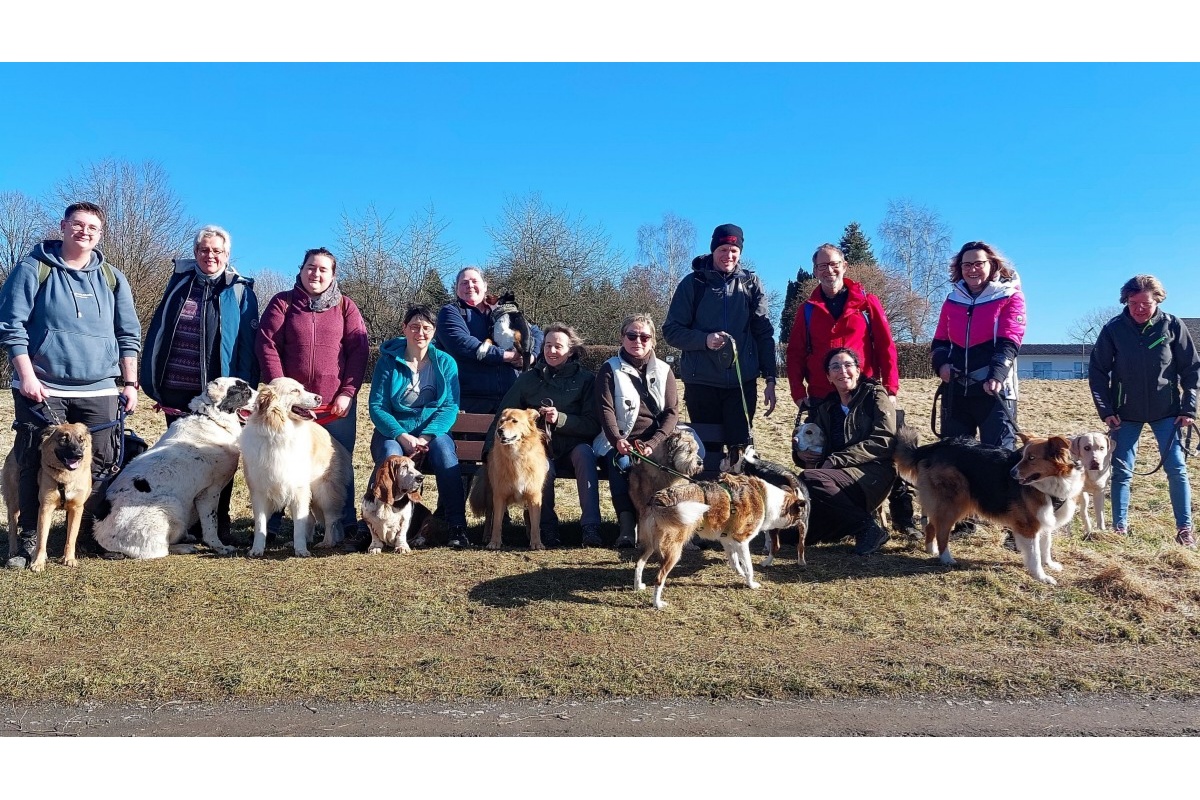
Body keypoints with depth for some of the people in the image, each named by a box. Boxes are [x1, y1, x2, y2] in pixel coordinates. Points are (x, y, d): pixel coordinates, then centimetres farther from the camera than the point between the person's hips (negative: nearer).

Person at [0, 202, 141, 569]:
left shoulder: (112, 278, 11)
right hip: (42, 388, -2)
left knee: (102, 467, 5)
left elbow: (129, 335, 12)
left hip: (99, 391, 3)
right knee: (37, 466, 1)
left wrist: (130, 383, 6)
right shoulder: (32, 269, 2)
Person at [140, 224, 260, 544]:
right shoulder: (178, 283, 9)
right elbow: (156, 333, 10)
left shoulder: (240, 291, 0)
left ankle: (218, 524, 18)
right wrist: (152, 382, 4)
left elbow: (248, 346, -5)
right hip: (176, 391, 3)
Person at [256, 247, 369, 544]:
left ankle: (346, 525, 14)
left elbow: (359, 350, 2)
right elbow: (266, 345, -1)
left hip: (336, 404, 0)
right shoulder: (282, 303, 8)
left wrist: (347, 392, -7)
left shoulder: (345, 306, 9)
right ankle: (269, 526, 14)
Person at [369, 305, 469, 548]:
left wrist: (425, 437, -19)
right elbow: (376, 407, -5)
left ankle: (457, 526, -30)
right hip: (393, 432, 0)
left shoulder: (445, 363, 5)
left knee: (444, 449, -32)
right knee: (390, 457, -34)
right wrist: (403, 437, -20)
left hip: (433, 432, 1)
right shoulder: (388, 361, 1)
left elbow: (450, 407, -4)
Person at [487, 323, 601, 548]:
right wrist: (490, 449, -3)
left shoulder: (585, 379, 5)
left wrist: (560, 419, -17)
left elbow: (593, 425, -3)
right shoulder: (528, 379, 10)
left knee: (584, 452, -34)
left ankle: (591, 528, -36)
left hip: (574, 448, 0)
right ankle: (547, 528, -17)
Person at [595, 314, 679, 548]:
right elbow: (605, 409, -5)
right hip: (619, 442, -1)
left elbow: (672, 412, 2)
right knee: (620, 462, -34)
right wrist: (617, 440, -24)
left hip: (656, 442, 2)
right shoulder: (610, 369, 7)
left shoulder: (664, 371, 12)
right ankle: (627, 524, -38)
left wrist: (653, 444, -15)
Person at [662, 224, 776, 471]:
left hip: (743, 382, 1)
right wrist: (704, 340, -16)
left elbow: (764, 334, 6)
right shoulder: (693, 283, 3)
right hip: (701, 382, 0)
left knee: (740, 448, 0)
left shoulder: (751, 283, 7)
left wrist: (770, 379, 0)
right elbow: (671, 330, 1)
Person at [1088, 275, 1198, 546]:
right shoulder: (1113, 329, -7)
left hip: (1166, 411, 0)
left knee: (1176, 468, 0)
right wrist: (1105, 410, -6)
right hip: (1126, 412, 0)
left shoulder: (1173, 325, -6)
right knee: (1122, 470, 1)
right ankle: (1120, 527, 10)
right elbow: (1097, 371, -1)